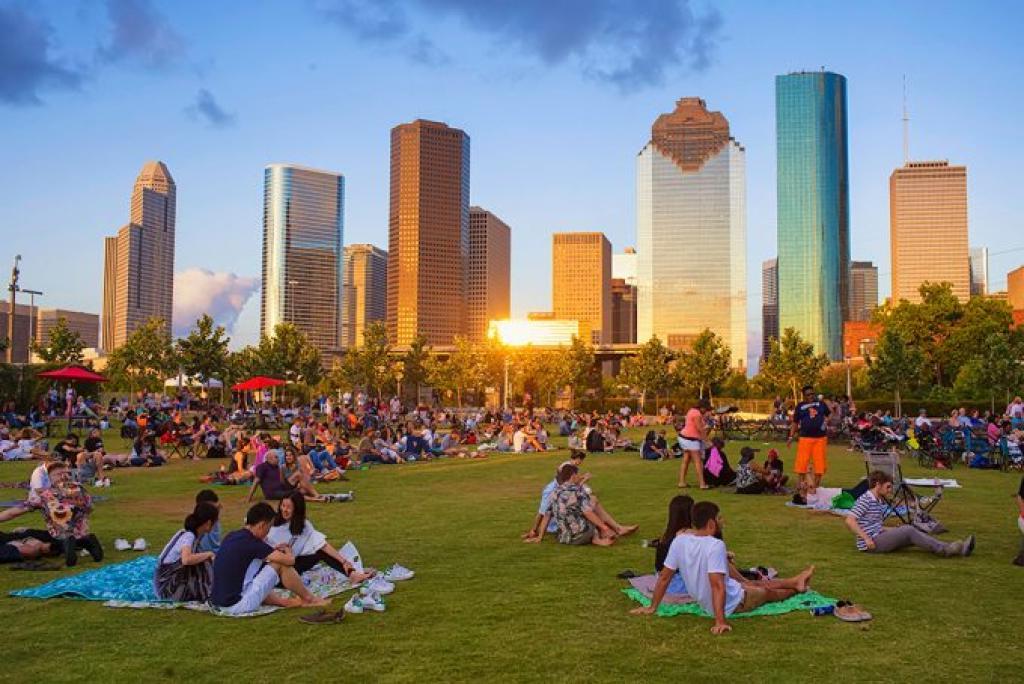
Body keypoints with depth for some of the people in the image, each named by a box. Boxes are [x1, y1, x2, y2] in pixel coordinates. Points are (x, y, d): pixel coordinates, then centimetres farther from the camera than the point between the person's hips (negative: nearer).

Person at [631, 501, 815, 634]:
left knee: (757, 583, 29)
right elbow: (717, 585, -37)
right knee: (769, 592, 25)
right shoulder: (715, 545, -32)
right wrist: (720, 621, -35)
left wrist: (652, 607, 1)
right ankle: (797, 586, 55)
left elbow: (664, 577, -8)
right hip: (732, 603, -6)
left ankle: (795, 581, 51)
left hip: (704, 602, 6)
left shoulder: (679, 541, -13)